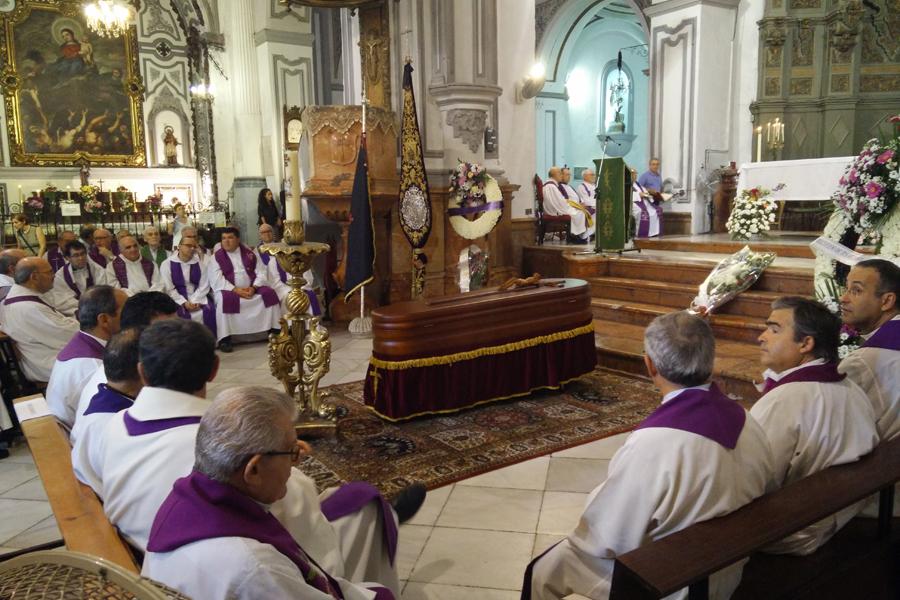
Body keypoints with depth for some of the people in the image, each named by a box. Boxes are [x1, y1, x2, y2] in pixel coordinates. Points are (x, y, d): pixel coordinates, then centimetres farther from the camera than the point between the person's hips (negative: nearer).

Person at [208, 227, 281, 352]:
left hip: (251, 289, 3)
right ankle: (224, 338, -29)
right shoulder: (217, 256, 2)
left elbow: (261, 273, 4)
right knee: (225, 299, -35)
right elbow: (216, 280, -9)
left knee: (269, 294, -20)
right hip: (229, 290, -3)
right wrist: (235, 289, -20)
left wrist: (253, 288, -15)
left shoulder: (249, 253, 10)